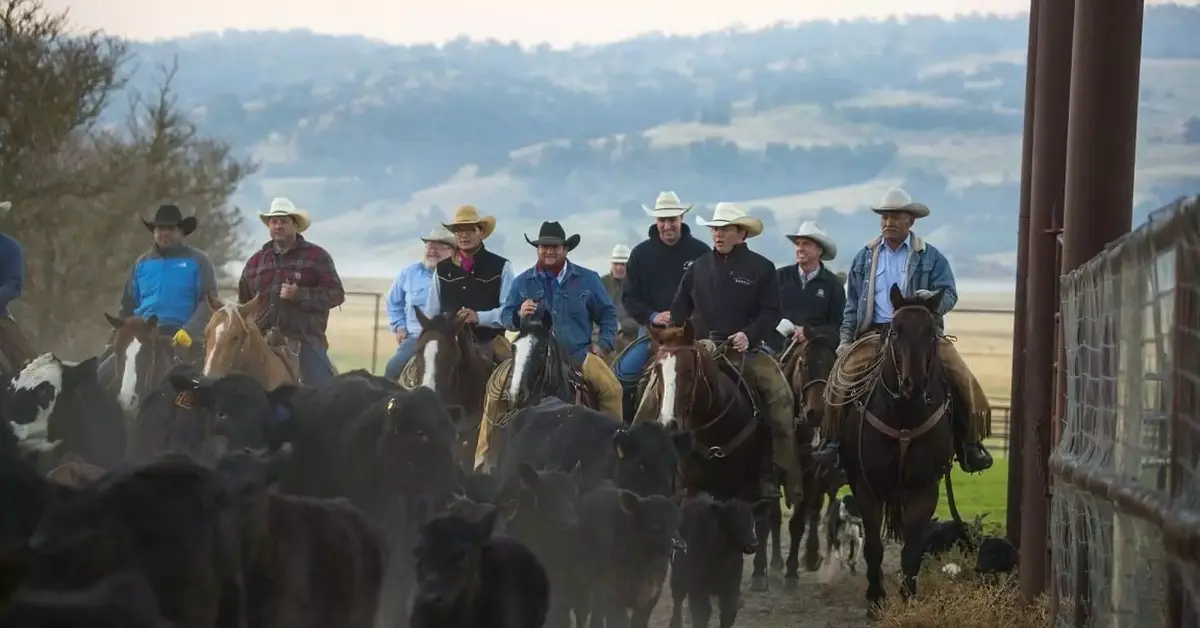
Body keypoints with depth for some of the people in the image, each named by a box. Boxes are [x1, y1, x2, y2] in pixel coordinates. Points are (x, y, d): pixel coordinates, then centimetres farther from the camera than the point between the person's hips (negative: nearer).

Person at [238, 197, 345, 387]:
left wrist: (299, 294, -16)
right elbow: (244, 302, 22)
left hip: (307, 342, -4)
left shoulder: (316, 256, 3)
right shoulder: (256, 261, 16)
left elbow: (336, 294, -5)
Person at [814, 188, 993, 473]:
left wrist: (934, 298, -24)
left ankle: (971, 443, -6)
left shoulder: (931, 258, 8)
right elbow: (853, 304, 19)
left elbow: (949, 294, 0)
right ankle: (833, 439, -7)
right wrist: (846, 338, 8)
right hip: (875, 335, 1)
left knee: (964, 381, -18)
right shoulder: (865, 258, 16)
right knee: (842, 373, -21)